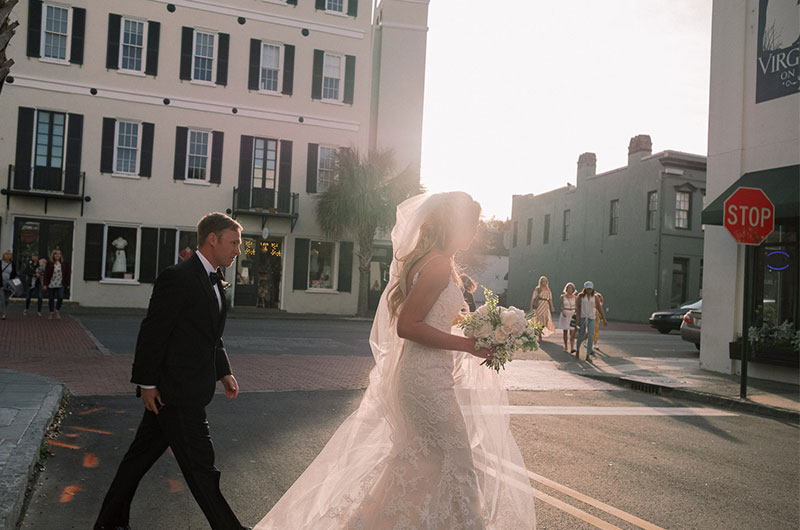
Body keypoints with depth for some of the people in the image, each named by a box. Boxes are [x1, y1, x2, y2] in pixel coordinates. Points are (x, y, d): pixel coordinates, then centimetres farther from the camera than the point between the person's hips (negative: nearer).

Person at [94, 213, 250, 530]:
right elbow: (152, 333, -18)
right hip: (172, 391, -10)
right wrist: (147, 383, -16)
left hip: (188, 390, 10)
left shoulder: (213, 280, 13)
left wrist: (224, 373, 15)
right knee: (200, 465, 1)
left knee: (141, 456, 19)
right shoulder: (178, 278, -18)